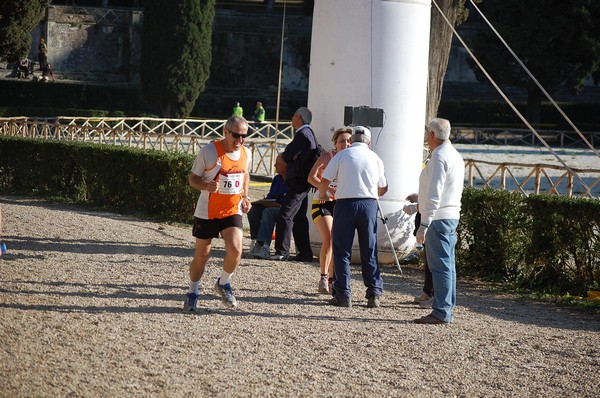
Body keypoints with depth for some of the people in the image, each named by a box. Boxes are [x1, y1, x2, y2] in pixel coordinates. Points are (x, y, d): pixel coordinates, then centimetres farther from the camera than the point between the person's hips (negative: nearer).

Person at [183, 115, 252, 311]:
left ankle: (224, 283, 11)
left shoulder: (246, 153, 2)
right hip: (207, 212, -3)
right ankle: (192, 292, 25)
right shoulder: (209, 151, -13)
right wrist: (206, 186, -26)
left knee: (235, 249, -17)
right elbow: (193, 178, -5)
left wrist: (245, 197, 6)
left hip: (233, 212, 3)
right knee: (201, 255, 3)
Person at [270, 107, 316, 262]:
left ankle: (282, 251, -14)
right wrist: (288, 156, 0)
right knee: (299, 218, 14)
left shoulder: (303, 134, -14)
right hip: (302, 182, 11)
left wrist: (285, 156, 4)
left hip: (298, 182, -11)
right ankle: (305, 253, 17)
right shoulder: (308, 133, 18)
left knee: (285, 215, -12)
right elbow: (287, 156, 20)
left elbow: (287, 156, -17)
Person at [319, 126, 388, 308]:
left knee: (342, 250, 5)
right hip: (369, 204, 2)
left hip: (345, 203, -2)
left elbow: (324, 181, -1)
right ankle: (374, 294, 6)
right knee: (370, 252, 9)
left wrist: (323, 195, 20)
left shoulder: (342, 155, 2)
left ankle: (343, 295, 2)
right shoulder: (375, 158, 9)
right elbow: (383, 188, 15)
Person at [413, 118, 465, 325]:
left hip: (438, 218, -10)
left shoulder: (439, 157, -15)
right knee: (447, 264, 12)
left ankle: (441, 312, -10)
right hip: (452, 216, 10)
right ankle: (447, 309, 16)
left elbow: (434, 195, -20)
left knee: (440, 265, -9)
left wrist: (424, 224, -21)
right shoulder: (455, 156, 16)